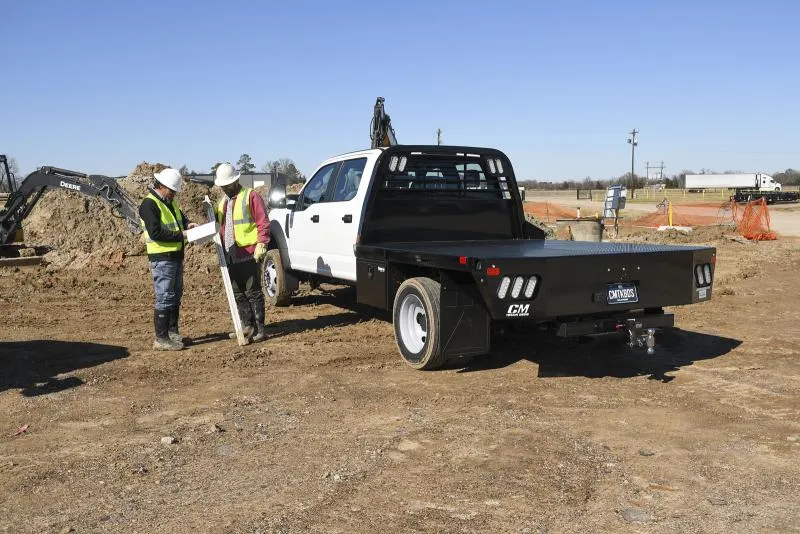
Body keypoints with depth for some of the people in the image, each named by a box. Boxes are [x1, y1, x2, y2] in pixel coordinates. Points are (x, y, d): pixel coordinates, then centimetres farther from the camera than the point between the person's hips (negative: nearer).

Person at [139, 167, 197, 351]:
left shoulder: (170, 202, 14)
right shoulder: (149, 204, -14)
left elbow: (181, 216, 30)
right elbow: (155, 233, -22)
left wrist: (187, 224, 8)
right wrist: (181, 235, -20)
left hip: (176, 256, 10)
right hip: (161, 258, -10)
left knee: (176, 296, 17)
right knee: (164, 298, -7)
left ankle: (172, 331, 29)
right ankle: (161, 339, -1)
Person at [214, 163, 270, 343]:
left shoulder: (250, 196, -3)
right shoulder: (222, 202, 21)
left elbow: (263, 222, -10)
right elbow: (219, 225, 26)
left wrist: (261, 244, -17)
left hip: (248, 254, -8)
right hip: (230, 256, 8)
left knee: (253, 292, -4)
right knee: (238, 294, 10)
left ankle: (260, 328, 2)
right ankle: (248, 326, 18)